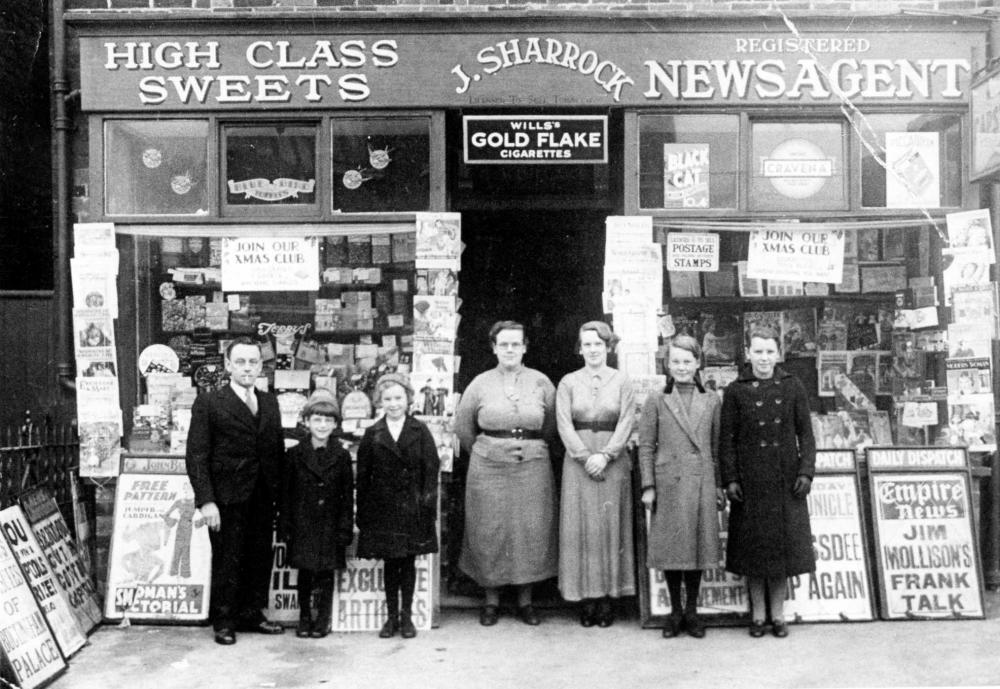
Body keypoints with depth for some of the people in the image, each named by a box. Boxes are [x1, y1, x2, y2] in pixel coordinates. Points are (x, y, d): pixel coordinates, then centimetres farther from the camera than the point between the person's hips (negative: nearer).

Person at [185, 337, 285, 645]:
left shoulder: (270, 403, 13)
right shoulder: (208, 403, -3)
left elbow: (278, 450, 13)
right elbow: (196, 456, -7)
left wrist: (280, 494, 4)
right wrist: (206, 500, -14)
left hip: (263, 499, 5)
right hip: (228, 500, -5)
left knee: (260, 559, 10)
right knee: (227, 561, 3)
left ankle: (251, 614, 25)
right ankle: (224, 621, 18)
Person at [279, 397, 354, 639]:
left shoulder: (342, 456, 0)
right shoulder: (294, 454, 0)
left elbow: (348, 495, 1)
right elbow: (285, 493, 1)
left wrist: (345, 528, -4)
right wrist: (285, 526, -3)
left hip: (330, 526, 0)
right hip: (302, 525, 0)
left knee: (326, 573, 5)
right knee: (304, 572, 7)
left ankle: (323, 619, 18)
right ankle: (304, 617, 20)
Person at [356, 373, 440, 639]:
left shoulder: (420, 432, 0)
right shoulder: (372, 434, 3)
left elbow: (431, 471, -2)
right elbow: (363, 476, 4)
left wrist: (428, 505, -10)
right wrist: (362, 515, 1)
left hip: (412, 508, -1)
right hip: (382, 508, 1)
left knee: (408, 562, 6)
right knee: (390, 563, 7)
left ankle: (406, 616, 17)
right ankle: (392, 616, 18)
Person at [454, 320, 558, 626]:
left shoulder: (541, 382, 3)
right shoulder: (480, 384, 3)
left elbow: (553, 426, 10)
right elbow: (463, 427, 11)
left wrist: (533, 449, 11)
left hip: (532, 467, 0)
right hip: (489, 469, 0)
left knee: (531, 531, 2)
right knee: (489, 532, 3)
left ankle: (525, 600, 15)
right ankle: (491, 599, 16)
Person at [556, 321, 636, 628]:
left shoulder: (621, 381, 5)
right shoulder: (568, 383, 6)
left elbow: (626, 422, -3)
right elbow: (564, 424, -2)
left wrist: (605, 455, -14)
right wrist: (586, 456, -13)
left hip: (613, 462, 0)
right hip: (578, 461, 0)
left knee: (610, 526, 1)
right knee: (581, 527, 0)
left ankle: (608, 597, 8)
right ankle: (586, 599, 7)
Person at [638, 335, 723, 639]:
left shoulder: (712, 401, 8)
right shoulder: (656, 402, 2)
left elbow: (717, 446, 10)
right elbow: (646, 447, 1)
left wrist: (720, 485, 8)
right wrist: (648, 486, -5)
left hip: (702, 483, 2)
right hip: (668, 483, -1)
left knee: (699, 545, 6)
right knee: (671, 546, 4)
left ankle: (692, 611, 20)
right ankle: (675, 611, 18)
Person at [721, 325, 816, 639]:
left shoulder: (792, 387, 3)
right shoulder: (735, 391, -1)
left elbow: (805, 434, 5)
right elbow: (726, 439, 0)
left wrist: (806, 471, -4)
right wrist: (729, 479, -6)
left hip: (786, 481, 1)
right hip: (750, 481, -1)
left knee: (782, 543, 6)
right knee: (753, 546, 5)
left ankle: (778, 613, 19)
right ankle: (757, 614, 18)